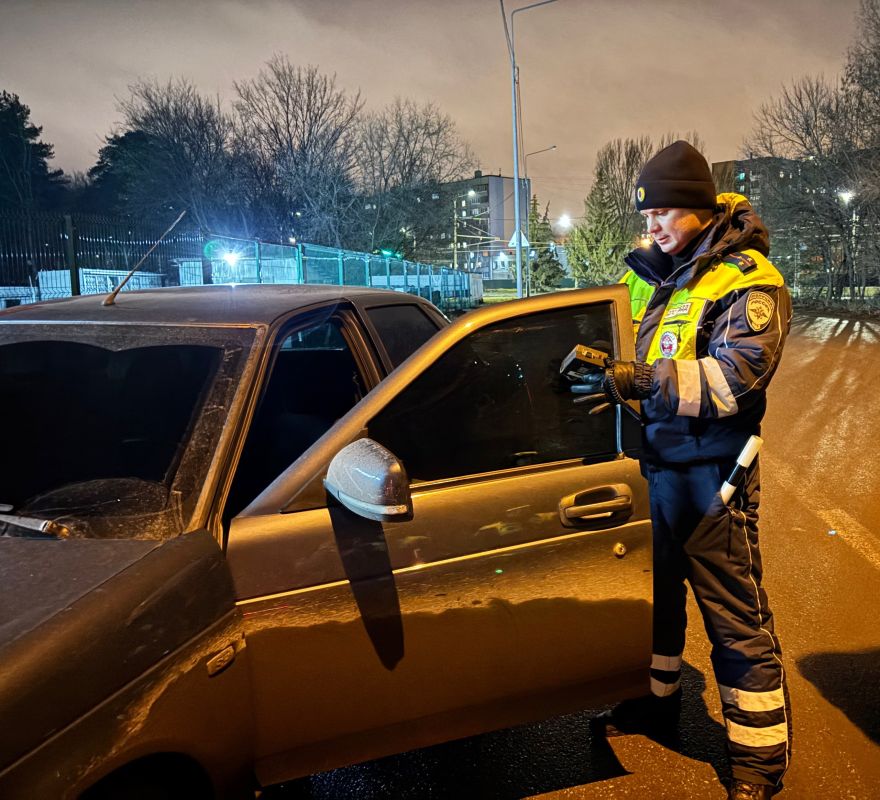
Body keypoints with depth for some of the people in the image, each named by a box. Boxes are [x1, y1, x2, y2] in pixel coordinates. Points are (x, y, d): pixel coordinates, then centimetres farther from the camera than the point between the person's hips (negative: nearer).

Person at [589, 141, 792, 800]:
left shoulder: (750, 281, -11)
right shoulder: (658, 276, 12)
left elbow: (737, 376, -24)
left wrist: (640, 380, -30)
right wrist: (602, 363, 0)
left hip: (712, 476, -8)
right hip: (657, 465, 8)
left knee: (736, 618, 1)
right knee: (656, 590, 21)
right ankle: (657, 701, 42)